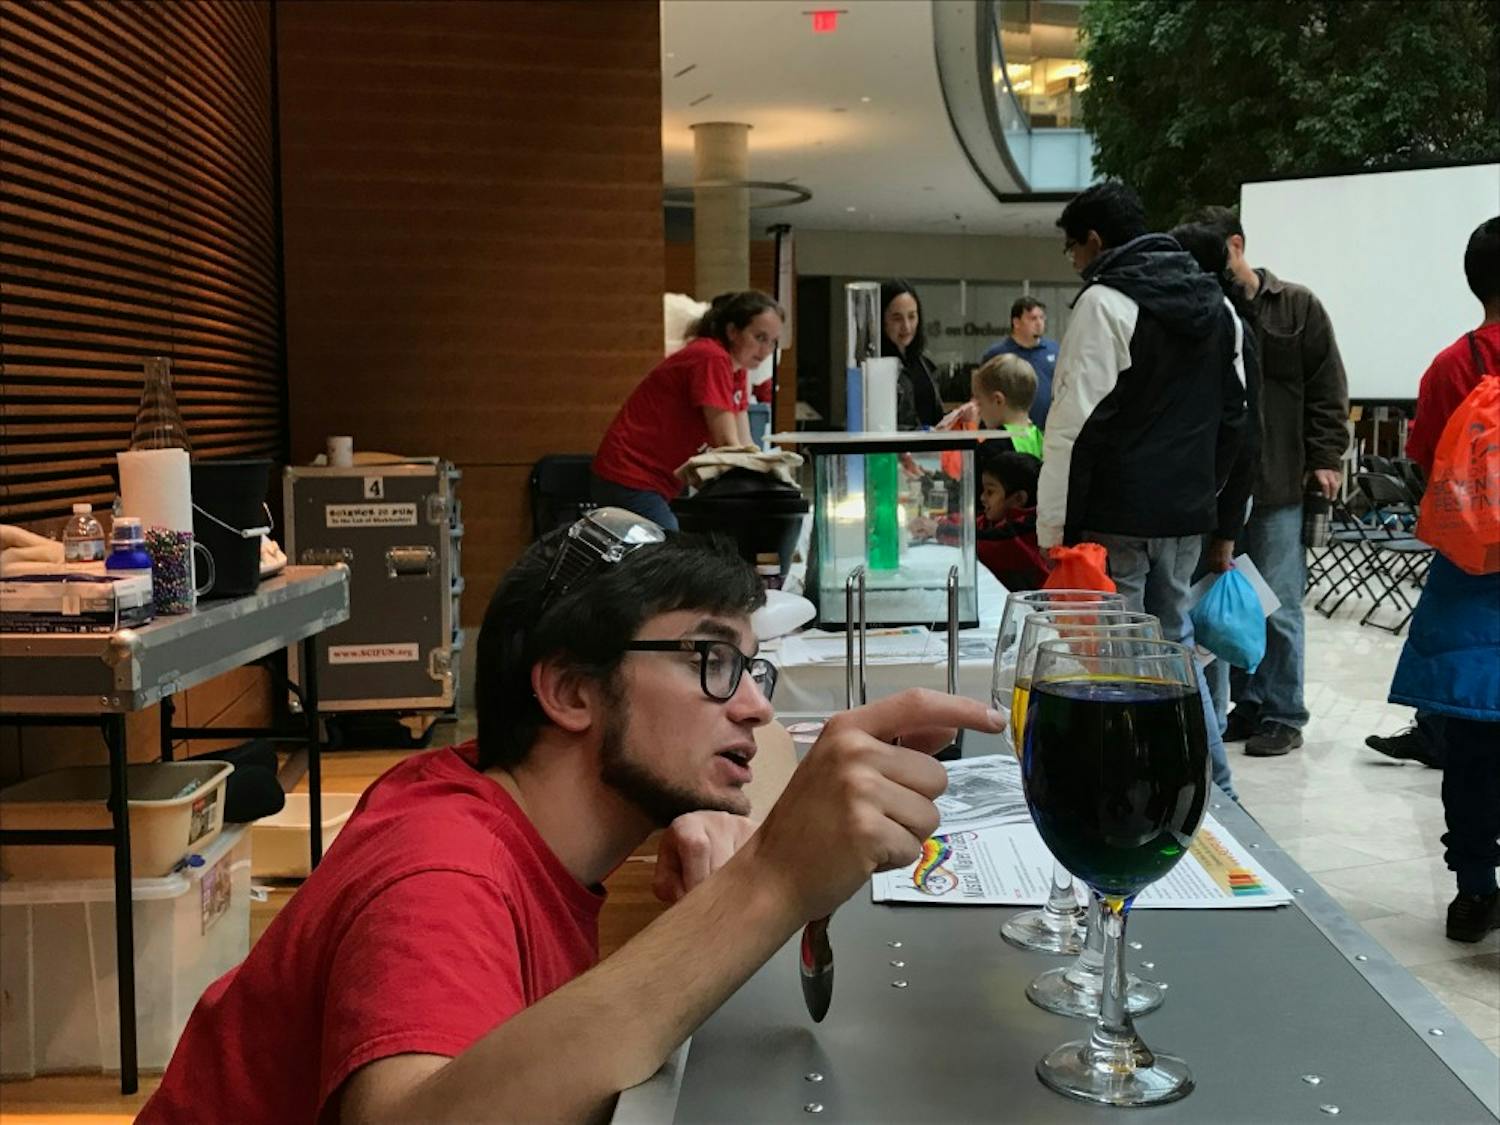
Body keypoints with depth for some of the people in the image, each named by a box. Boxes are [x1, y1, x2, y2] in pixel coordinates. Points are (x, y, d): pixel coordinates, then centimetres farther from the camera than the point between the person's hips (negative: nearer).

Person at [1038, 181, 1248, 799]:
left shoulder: (1105, 302, -11)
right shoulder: (1216, 304, 14)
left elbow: (1077, 424, -17)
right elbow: (1233, 416, 20)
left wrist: (1054, 528, -14)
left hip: (1117, 518, -8)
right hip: (1187, 515, 8)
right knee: (1174, 641, 18)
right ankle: (1214, 789, 23)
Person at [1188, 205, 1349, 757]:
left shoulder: (1297, 307, 1)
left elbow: (1328, 389, 1)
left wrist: (1325, 458, -6)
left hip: (1279, 484, -3)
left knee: (1278, 606, -1)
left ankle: (1283, 716, 9)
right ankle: (1248, 705, 21)